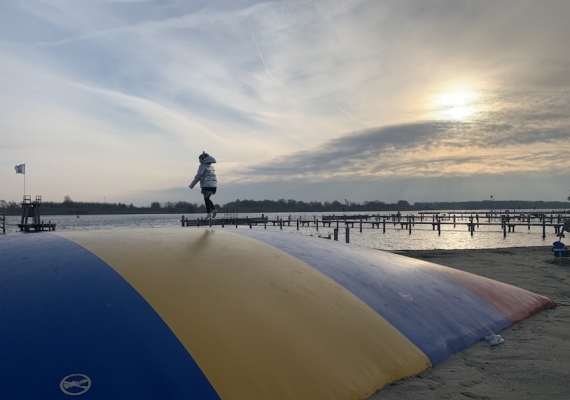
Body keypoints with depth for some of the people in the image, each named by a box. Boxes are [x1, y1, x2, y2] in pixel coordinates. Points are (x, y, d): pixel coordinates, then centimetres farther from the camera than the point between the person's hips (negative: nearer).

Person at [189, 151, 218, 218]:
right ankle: (214, 209, 4)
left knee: (206, 199, 0)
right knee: (207, 198, 18)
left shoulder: (203, 166, -5)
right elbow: (213, 176, 16)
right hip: (214, 185, 7)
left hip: (207, 185, -7)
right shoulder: (212, 166, 20)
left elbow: (198, 176, -8)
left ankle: (209, 213, -5)